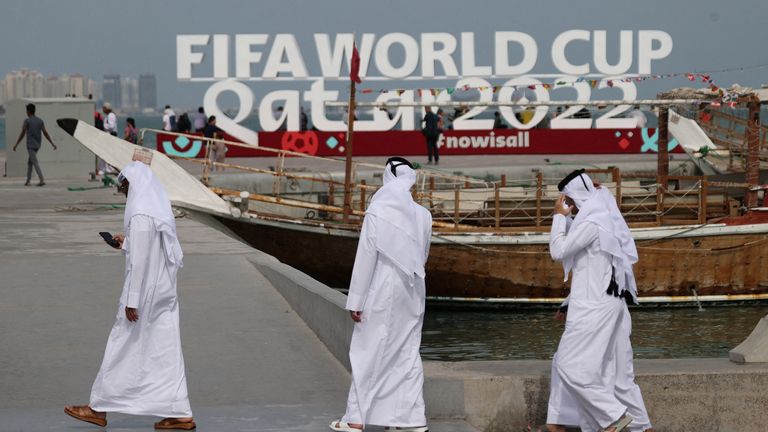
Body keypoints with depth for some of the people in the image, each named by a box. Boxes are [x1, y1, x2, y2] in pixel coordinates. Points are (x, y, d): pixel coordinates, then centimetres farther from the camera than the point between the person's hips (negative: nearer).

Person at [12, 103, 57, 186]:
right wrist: (53, 144, 0)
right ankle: (28, 180, 18)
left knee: (35, 163, -8)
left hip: (30, 145, -6)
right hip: (38, 145, 6)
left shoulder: (27, 121, -11)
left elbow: (22, 134, -11)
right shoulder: (40, 121, 4)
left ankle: (42, 180, -19)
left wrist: (16, 144, -3)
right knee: (29, 161, 18)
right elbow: (45, 133, 0)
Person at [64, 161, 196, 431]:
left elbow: (139, 262, -21)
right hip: (164, 292, 9)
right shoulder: (161, 209, 10)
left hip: (145, 292, -9)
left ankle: (99, 408, 13)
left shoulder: (141, 216, -19)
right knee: (166, 351, 8)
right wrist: (126, 243, 19)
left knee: (123, 349, 3)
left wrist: (132, 302, -19)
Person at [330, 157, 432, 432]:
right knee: (408, 353, 10)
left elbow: (365, 259, -12)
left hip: (382, 294, -5)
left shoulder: (377, 214, -13)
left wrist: (355, 301, -8)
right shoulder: (423, 216, 0)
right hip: (413, 293, 5)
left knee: (369, 353, 2)